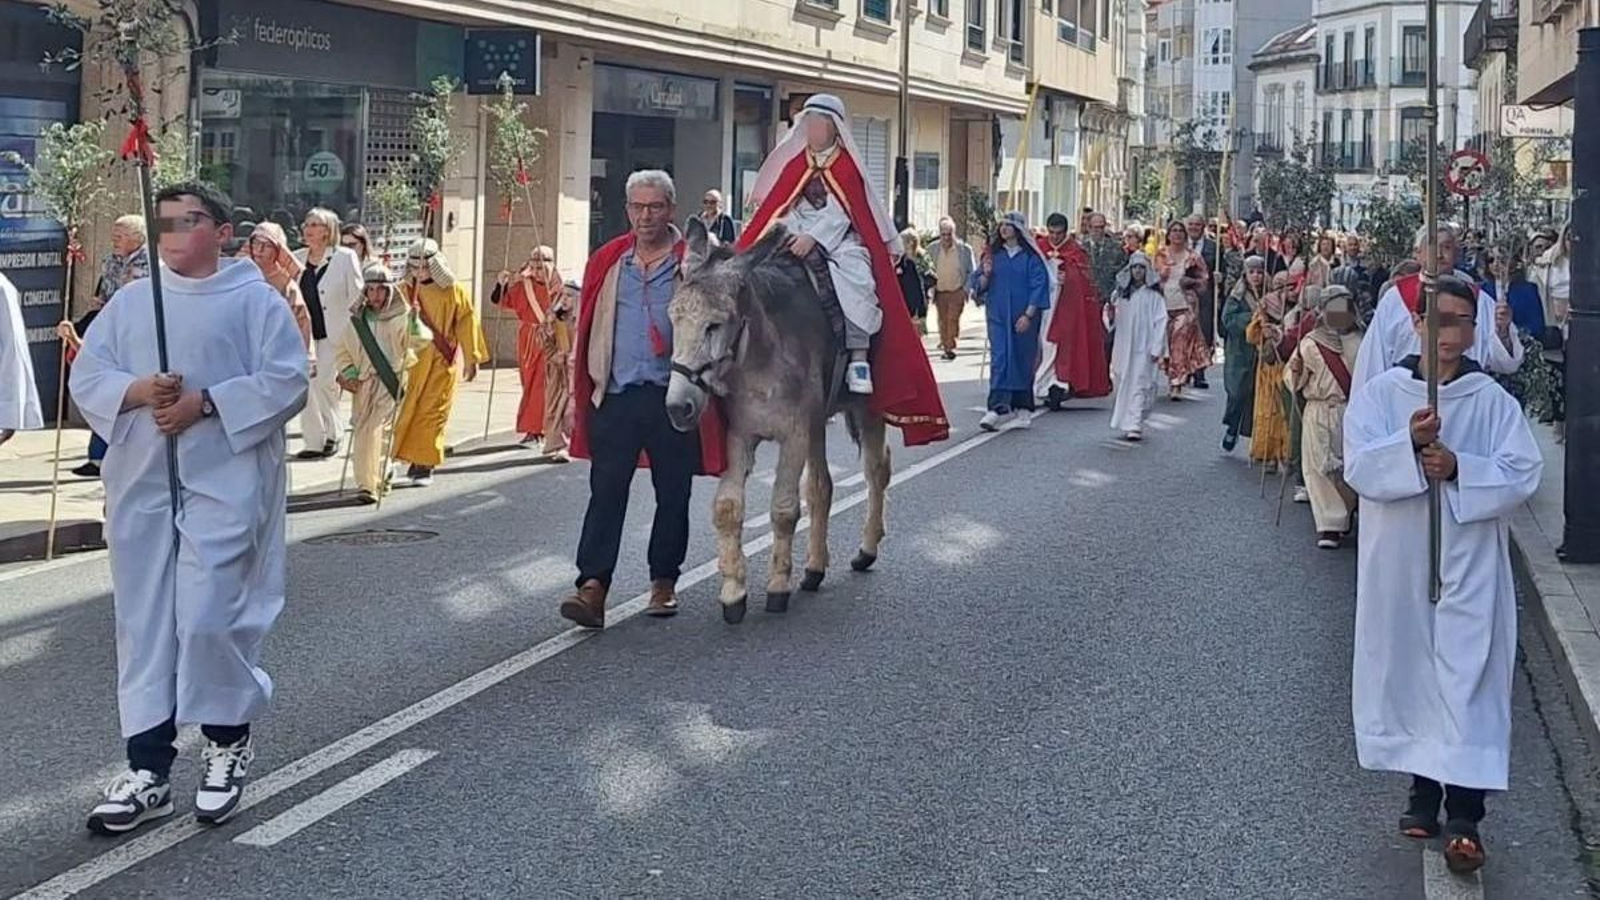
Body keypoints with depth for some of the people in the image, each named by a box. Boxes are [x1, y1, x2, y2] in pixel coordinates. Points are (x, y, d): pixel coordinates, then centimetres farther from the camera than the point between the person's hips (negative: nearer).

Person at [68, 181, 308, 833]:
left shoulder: (255, 299, -1)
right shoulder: (130, 302, 11)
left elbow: (288, 381, -8)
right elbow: (86, 376, 6)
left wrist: (204, 402, -18)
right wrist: (139, 390, -14)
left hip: (225, 482, -4)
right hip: (142, 484, 5)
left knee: (208, 619, -10)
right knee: (144, 622, 4)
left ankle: (228, 740, 17)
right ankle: (148, 771, 11)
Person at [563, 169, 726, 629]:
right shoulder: (607, 261, 9)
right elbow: (586, 328, 12)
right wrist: (578, 395, 9)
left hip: (673, 397, -1)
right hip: (614, 396, 2)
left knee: (672, 494, 9)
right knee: (606, 491, -5)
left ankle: (664, 582, 23)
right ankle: (593, 587, -9)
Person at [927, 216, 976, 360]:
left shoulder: (964, 249, -4)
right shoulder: (933, 249, 2)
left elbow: (972, 271, 3)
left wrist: (966, 288, -6)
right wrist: (931, 286, -1)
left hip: (957, 292, -3)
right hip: (940, 292, 3)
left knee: (953, 318, -10)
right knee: (943, 320, 7)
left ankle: (950, 347, -7)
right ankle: (944, 346, 16)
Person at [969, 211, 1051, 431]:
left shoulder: (1031, 257, -3)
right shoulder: (993, 254, 9)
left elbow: (1038, 286, -6)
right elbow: (980, 286, 12)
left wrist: (1028, 315, -14)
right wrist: (986, 274, -10)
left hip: (1023, 316, -2)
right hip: (998, 315, 2)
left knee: (1022, 360, 5)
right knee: (999, 359, -8)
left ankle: (1020, 407, 18)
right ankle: (998, 408, -15)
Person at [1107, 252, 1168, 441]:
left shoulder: (1153, 295, -4)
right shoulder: (1123, 293, 11)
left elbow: (1160, 322, -7)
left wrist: (1156, 348, -12)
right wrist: (1112, 314, 0)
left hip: (1144, 348, -5)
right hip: (1124, 346, 5)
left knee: (1140, 385, -9)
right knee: (1124, 384, 8)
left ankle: (1135, 426, -11)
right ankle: (1126, 423, 19)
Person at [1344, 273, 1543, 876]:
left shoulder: (1494, 401, 0)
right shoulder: (1379, 394, 0)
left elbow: (1523, 475, -6)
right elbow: (1359, 469, -9)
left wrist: (1458, 468, -20)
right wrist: (1409, 443, -26)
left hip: (1469, 565, -1)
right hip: (1399, 562, 1)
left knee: (1468, 678, -4)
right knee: (1408, 670, 9)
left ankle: (1463, 813, -3)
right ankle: (1423, 789, 24)